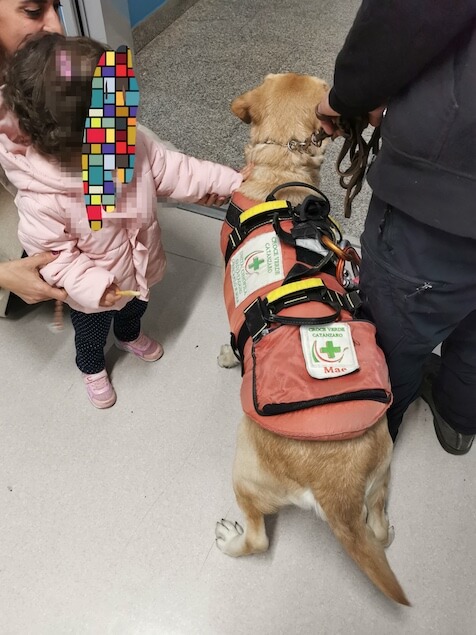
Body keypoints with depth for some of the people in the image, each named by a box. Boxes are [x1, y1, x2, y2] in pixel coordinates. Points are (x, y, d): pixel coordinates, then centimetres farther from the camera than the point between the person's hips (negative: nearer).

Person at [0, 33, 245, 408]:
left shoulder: (132, 144, -25)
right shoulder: (42, 200, -39)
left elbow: (174, 170, -14)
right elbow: (52, 256, -27)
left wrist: (230, 181, -15)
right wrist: (94, 287, -36)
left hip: (139, 269, 5)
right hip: (92, 292, -4)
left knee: (136, 309, 36)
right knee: (92, 333, 28)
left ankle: (130, 336, 72)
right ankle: (93, 369, 62)